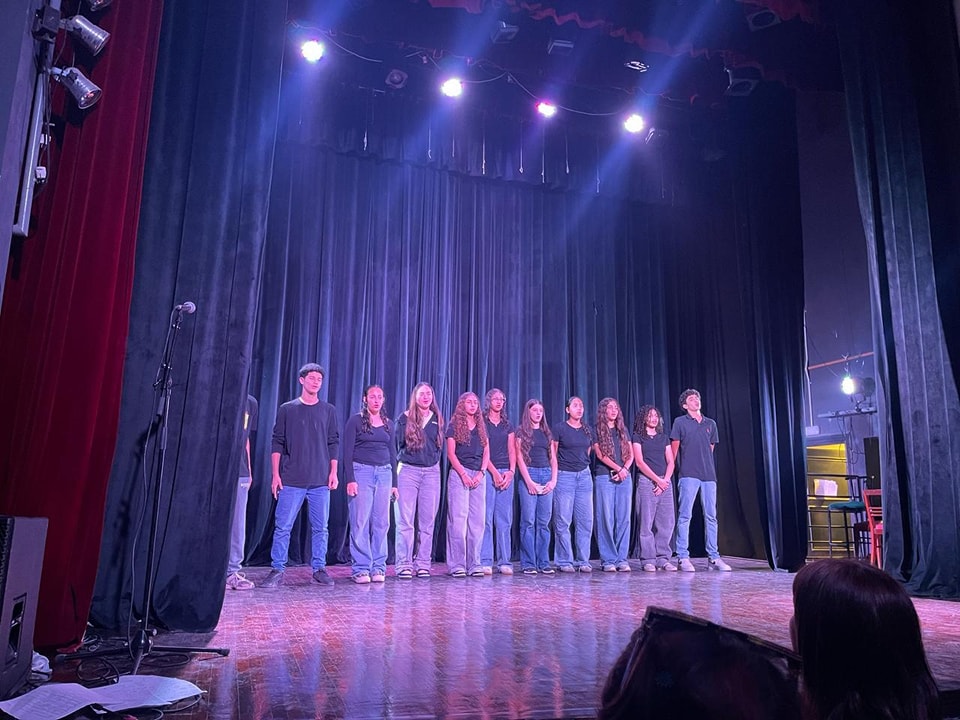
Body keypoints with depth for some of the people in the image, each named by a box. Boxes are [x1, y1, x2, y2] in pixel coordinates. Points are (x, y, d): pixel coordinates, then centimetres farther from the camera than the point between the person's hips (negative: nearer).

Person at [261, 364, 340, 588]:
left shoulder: (329, 410, 9)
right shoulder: (287, 409, 5)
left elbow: (334, 443, 9)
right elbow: (277, 443, 4)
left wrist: (333, 472, 1)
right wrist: (276, 474, -3)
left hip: (320, 480, 1)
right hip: (291, 480, -1)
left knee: (320, 527, 5)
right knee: (283, 526, 0)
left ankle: (319, 568, 15)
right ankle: (277, 570, 9)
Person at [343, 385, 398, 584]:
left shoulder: (388, 424, 15)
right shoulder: (355, 421, 1)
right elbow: (347, 453, -3)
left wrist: (394, 482, 12)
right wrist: (350, 479, -12)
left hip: (384, 473, 4)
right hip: (361, 471, -4)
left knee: (381, 523, 3)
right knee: (360, 522, -5)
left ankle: (378, 567, 10)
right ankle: (361, 569, 1)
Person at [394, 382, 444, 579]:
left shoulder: (437, 419, 13)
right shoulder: (405, 418, 3)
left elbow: (440, 445, 15)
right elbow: (397, 442, -1)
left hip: (431, 472, 3)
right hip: (408, 470, -3)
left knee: (427, 521, 3)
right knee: (405, 520, -6)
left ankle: (423, 563, 9)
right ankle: (404, 564, -1)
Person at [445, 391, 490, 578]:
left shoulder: (482, 426, 17)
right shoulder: (454, 425, 4)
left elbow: (486, 452, 13)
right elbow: (451, 453, -3)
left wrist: (481, 473, -2)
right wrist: (463, 474, -11)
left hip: (478, 476, 4)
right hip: (459, 474, -4)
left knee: (477, 520, 2)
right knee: (458, 519, -7)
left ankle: (474, 564, 7)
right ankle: (457, 565, -2)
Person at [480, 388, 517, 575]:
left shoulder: (508, 425, 18)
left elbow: (512, 450, 13)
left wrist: (511, 471, -3)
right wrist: (494, 472, -12)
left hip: (506, 473, 4)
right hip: (487, 472, -4)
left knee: (505, 519, 2)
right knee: (486, 517, -7)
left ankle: (505, 562, 6)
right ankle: (485, 561, -3)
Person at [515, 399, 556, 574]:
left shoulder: (547, 433, 17)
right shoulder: (521, 431, 4)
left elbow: (553, 458, 14)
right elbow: (519, 458, -3)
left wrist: (553, 480, 1)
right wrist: (529, 481, -11)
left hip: (547, 476, 4)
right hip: (528, 475, -4)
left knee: (544, 522, 3)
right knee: (528, 521, -5)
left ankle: (543, 563, 7)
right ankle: (528, 564, -1)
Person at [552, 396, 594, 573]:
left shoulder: (587, 430, 11)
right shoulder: (559, 428, -2)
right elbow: (552, 454, 0)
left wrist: (583, 466, 13)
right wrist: (554, 476, 1)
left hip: (584, 475, 5)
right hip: (564, 476, -5)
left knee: (585, 521, 4)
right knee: (563, 521, -3)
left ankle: (583, 560, 13)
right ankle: (564, 561, 5)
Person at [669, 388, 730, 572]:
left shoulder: (711, 424, 16)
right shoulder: (680, 422, 5)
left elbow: (710, 449, 21)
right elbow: (674, 449, 5)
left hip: (709, 475, 4)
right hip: (689, 475, -4)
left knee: (711, 517, 6)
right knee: (685, 516, -6)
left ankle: (713, 557, 13)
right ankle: (683, 557, -3)